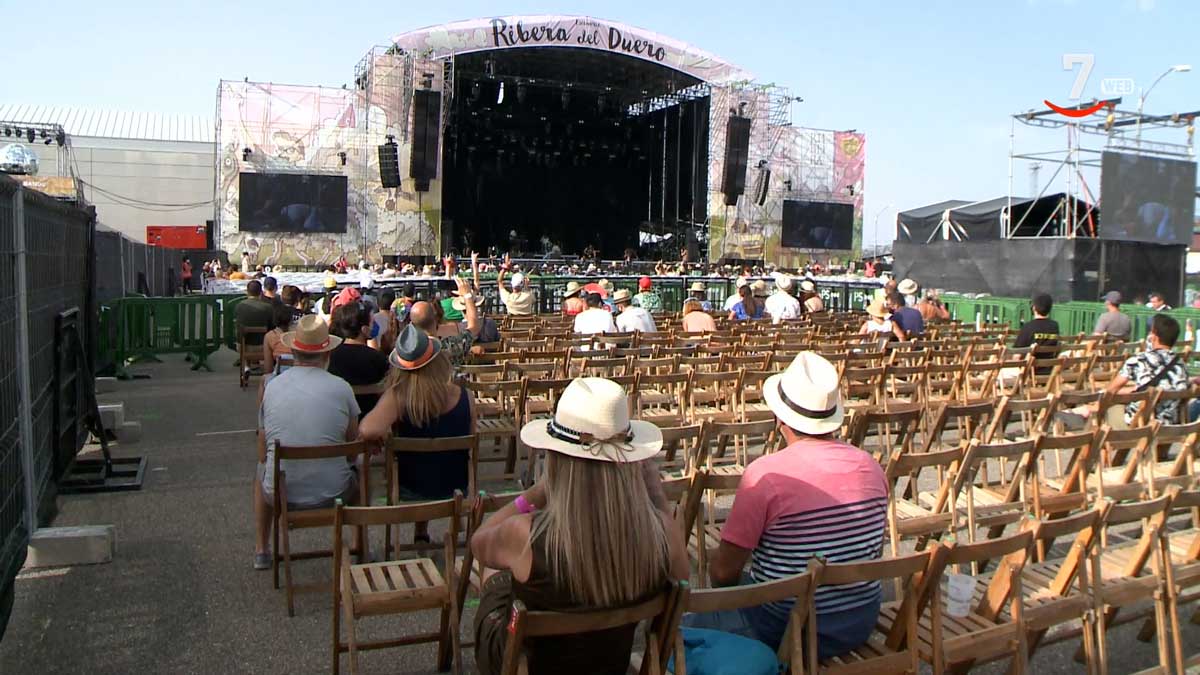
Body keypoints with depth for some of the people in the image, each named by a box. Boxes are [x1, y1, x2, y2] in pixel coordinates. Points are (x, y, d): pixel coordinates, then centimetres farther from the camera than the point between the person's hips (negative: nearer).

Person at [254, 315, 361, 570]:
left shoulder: (272, 386, -2)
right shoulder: (340, 387, -9)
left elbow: (262, 454, 6)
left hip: (279, 496, 2)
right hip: (332, 493, -2)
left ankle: (261, 550, 43)